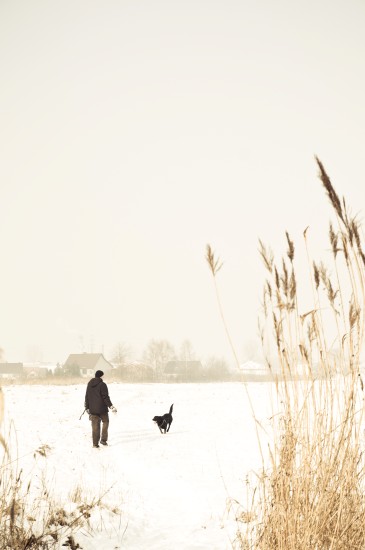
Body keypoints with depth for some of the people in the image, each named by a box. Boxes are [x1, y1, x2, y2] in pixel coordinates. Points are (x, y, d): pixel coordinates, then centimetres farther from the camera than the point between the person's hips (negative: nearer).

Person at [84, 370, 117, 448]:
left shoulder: (89, 384, 10)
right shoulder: (102, 385, -9)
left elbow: (86, 397, 14)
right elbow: (105, 397, -13)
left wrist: (87, 408, 20)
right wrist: (111, 406, -10)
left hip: (92, 409, 5)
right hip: (102, 409, -5)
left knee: (95, 426, 6)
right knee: (105, 422, 14)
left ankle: (95, 443, 3)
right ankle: (103, 440, 10)